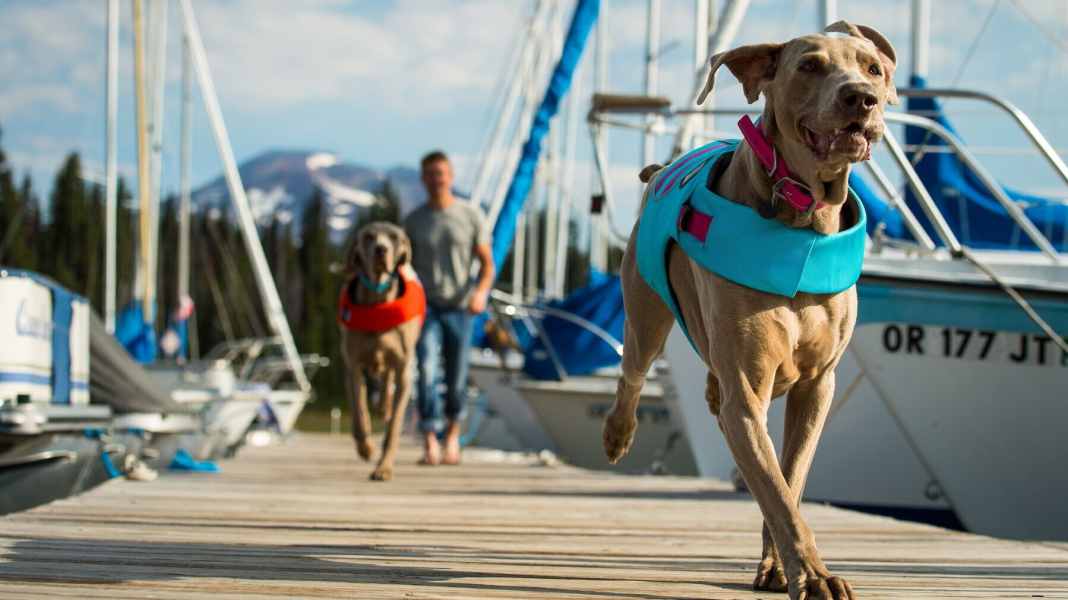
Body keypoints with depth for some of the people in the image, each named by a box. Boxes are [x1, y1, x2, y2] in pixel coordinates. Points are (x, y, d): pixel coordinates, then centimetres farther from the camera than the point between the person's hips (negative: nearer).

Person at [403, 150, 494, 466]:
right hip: (426, 306, 0)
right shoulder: (413, 221, 3)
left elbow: (487, 263, 0)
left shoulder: (471, 215, 0)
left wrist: (480, 292, -18)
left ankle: (453, 433, 32)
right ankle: (430, 443, -20)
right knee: (427, 370, -19)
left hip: (459, 308, 0)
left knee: (456, 378, 7)